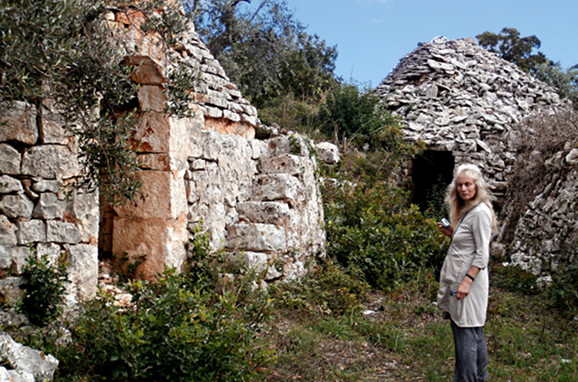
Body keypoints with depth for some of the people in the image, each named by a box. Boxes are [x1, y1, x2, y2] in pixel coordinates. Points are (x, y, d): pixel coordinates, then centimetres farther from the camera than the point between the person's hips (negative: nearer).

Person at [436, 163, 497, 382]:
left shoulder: (480, 212, -15)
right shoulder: (465, 210, 13)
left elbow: (482, 254, -19)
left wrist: (467, 281, -23)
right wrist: (451, 233, 8)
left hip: (469, 279, -10)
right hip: (457, 277, 10)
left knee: (466, 335, -3)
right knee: (474, 332, 18)